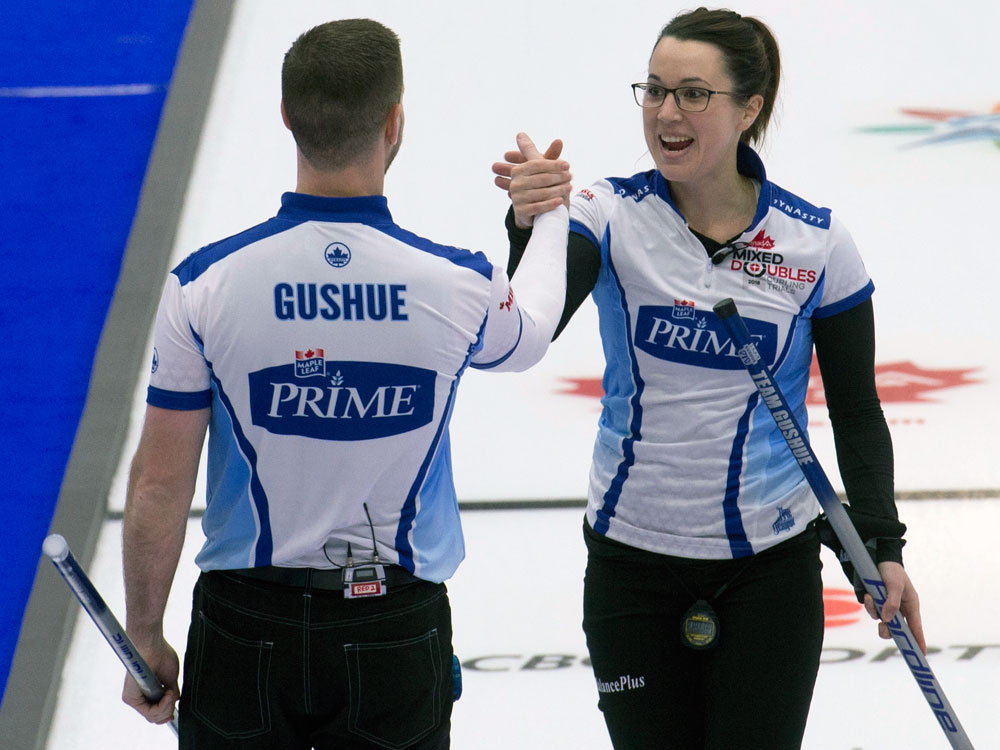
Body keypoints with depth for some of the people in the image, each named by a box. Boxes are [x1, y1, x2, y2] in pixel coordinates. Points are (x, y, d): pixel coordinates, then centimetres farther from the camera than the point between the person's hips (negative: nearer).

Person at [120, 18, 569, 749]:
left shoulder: (205, 283, -13)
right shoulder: (457, 283, -10)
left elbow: (160, 481, -7)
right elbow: (527, 338, 16)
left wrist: (145, 636, 7)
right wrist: (552, 213, 36)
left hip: (246, 628, 0)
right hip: (398, 633, 0)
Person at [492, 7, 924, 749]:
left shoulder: (817, 242, -6)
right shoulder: (614, 218, -6)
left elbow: (856, 411, 4)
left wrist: (882, 546, -6)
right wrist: (529, 227, -41)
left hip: (769, 569, -1)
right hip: (631, 562, 1)